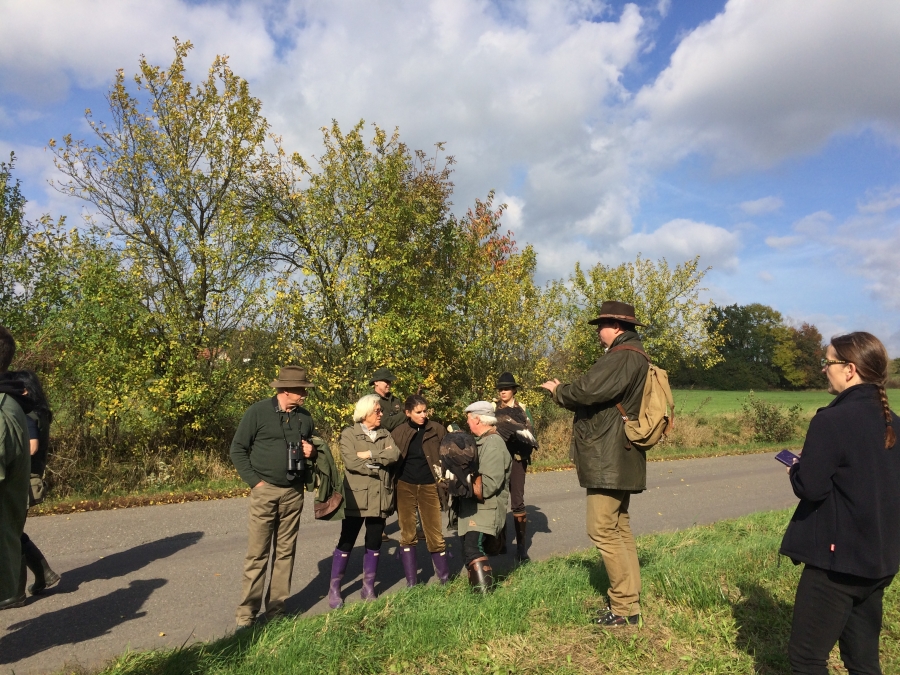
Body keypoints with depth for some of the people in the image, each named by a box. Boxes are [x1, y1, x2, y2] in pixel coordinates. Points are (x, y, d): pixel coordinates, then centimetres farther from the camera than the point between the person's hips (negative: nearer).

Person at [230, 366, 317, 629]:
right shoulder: (258, 412, -7)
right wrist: (254, 480, -9)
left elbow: (313, 446, 21)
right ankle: (246, 616, 10)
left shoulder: (305, 416, 7)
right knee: (257, 555, -1)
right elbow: (238, 449, -4)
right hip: (265, 491, -4)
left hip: (294, 493, 5)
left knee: (285, 553, 10)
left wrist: (312, 452, -3)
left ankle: (276, 611, 21)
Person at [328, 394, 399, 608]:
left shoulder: (385, 435, 12)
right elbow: (351, 462, -17)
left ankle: (368, 588, 24)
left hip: (380, 498, 4)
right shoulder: (349, 434, -2)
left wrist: (369, 454, -15)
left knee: (374, 544, 11)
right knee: (346, 542, 2)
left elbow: (395, 455, -6)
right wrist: (380, 460, -11)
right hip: (356, 497, -4)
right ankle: (334, 589, 14)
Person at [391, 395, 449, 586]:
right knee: (408, 535, 7)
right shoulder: (398, 432, 0)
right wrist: (391, 488, 0)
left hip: (429, 487, -1)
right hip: (405, 487, 1)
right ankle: (411, 583, 18)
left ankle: (445, 580, 20)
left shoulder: (437, 430, -3)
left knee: (435, 535, 3)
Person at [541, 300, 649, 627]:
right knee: (619, 528, 16)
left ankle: (625, 607, 4)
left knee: (603, 530, -5)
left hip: (608, 458, -11)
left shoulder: (622, 357, -18)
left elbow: (587, 391, -25)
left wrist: (558, 390, -6)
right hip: (620, 456, 11)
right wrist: (568, 391, 7)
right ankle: (629, 598, 25)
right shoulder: (635, 355, 17)